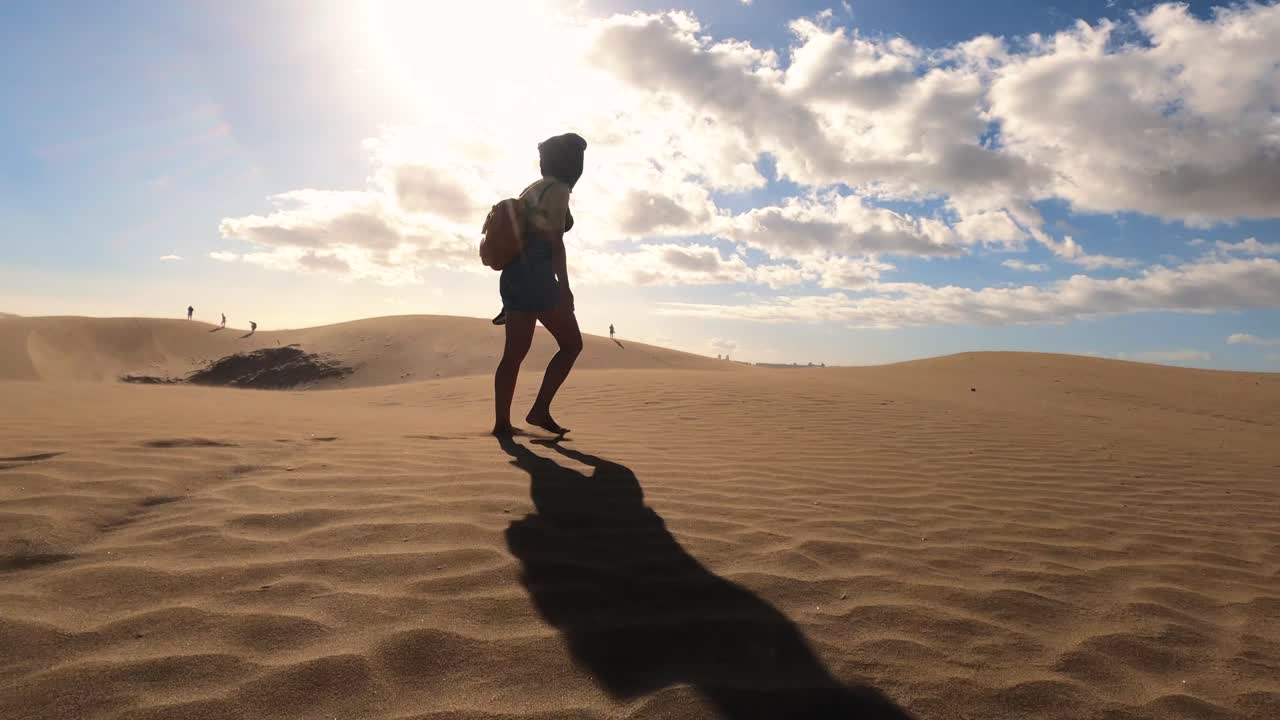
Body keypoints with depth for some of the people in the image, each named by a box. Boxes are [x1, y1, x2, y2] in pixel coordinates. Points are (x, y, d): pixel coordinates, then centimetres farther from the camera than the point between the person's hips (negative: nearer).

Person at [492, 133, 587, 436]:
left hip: (514, 274, 9)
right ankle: (540, 409, -4)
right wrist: (564, 287, -14)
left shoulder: (531, 190, 23)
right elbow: (555, 241, -13)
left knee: (514, 352, 7)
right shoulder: (558, 189, -4)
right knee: (572, 343, 1)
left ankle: (502, 422, 5)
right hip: (536, 275, -9)